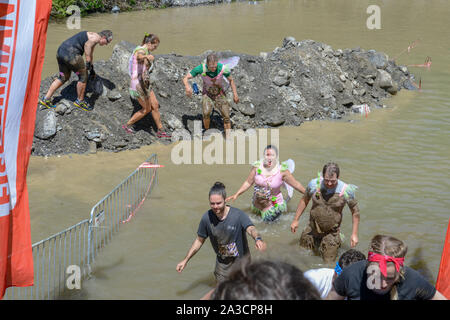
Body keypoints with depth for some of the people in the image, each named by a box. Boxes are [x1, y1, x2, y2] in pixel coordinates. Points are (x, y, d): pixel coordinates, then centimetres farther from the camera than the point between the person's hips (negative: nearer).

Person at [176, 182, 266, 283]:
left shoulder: (238, 215, -23)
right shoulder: (207, 217, -12)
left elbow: (251, 229, -40)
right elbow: (199, 240, 2)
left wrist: (258, 239, -63)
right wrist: (185, 260, 2)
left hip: (240, 260, -3)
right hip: (222, 263, 3)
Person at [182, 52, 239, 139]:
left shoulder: (223, 68, -26)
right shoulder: (201, 68, -28)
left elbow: (231, 80, -6)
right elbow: (185, 78, -26)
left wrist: (235, 94, -5)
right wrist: (187, 86, -47)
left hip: (220, 95, 1)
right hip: (207, 94, -1)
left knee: (226, 116, -11)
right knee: (206, 112, -27)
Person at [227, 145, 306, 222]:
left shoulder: (282, 171, -18)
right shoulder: (257, 167, -12)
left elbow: (296, 185, -10)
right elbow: (248, 183, -3)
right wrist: (236, 195, -5)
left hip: (274, 204, -3)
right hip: (257, 202, 3)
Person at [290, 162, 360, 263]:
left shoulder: (346, 191, -18)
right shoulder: (314, 184, -13)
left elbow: (355, 211, -4)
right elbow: (304, 200, 6)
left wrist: (354, 234, -5)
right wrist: (295, 220, 10)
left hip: (331, 233, -2)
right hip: (312, 229, 2)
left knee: (328, 262, 2)